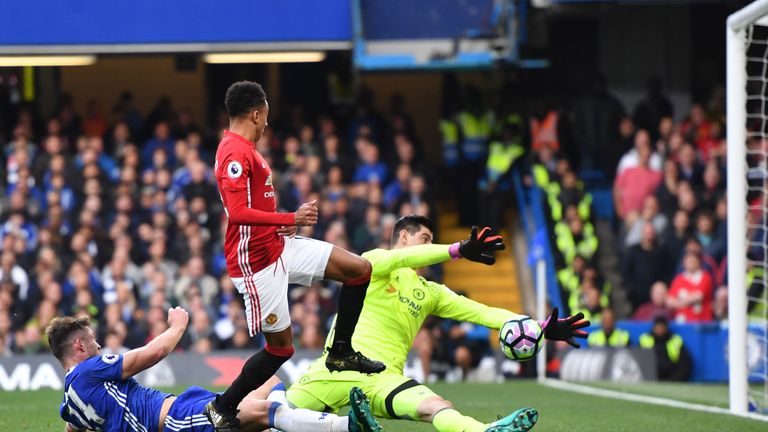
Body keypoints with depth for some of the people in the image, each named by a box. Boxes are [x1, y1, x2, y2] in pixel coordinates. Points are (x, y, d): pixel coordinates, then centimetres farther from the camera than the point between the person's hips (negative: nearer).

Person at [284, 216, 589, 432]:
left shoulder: (430, 293, 23)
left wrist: (541, 328, 5)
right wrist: (458, 250, -28)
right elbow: (398, 260, -16)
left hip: (382, 381, 2)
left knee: (436, 407, -31)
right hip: (338, 370, -2)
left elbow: (482, 312, 17)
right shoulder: (374, 261, 9)